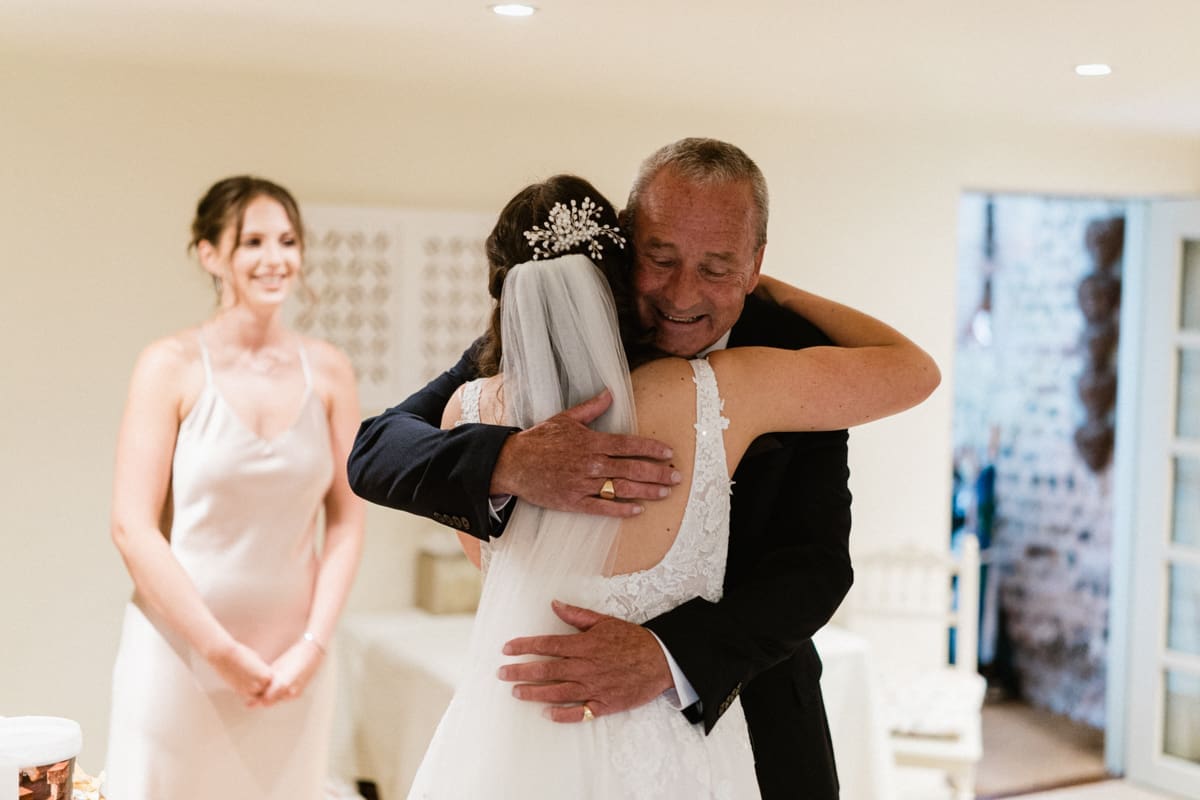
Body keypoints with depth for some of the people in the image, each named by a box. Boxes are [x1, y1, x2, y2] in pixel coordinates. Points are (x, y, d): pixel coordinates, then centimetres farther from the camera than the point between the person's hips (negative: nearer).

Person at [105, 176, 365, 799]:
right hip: (179, 650, -2)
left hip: (295, 661, 3)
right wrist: (222, 651, -10)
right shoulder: (172, 366, -6)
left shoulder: (328, 371, 2)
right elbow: (133, 527, -9)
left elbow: (345, 521, 4)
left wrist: (313, 644, -6)